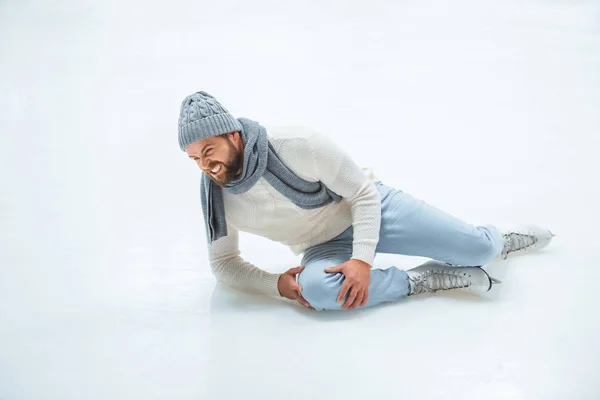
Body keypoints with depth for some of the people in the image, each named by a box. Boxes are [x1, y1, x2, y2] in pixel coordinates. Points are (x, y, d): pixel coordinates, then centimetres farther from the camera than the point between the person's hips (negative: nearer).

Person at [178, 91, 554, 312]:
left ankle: (509, 240, 36)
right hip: (326, 246, 3)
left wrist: (363, 260, -30)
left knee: (479, 248, -5)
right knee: (316, 286, -35)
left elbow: (364, 193, -18)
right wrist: (276, 283, -20)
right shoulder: (215, 196, -15)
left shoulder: (297, 145, -28)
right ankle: (434, 278, -18)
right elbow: (224, 262, -1)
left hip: (372, 206, -2)